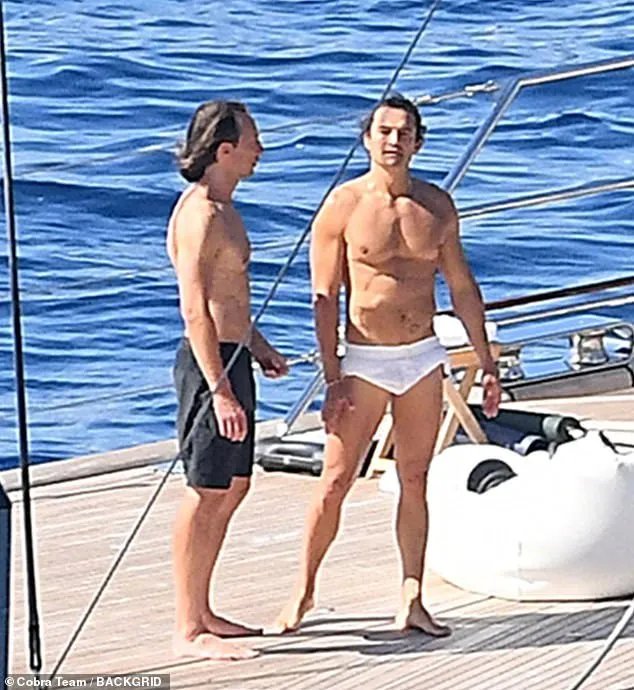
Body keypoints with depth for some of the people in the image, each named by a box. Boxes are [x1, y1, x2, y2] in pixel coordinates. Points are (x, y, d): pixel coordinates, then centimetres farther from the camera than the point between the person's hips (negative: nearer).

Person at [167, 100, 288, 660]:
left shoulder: (221, 208, 15)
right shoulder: (200, 214, -17)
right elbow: (195, 310, -22)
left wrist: (257, 346, 29)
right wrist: (220, 390, -24)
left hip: (229, 357, 11)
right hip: (210, 363, -11)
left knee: (233, 488, 15)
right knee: (206, 495, -7)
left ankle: (202, 613, 23)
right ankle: (189, 630, -2)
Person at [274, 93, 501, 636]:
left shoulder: (437, 205, 5)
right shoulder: (342, 206, -7)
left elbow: (462, 287, 12)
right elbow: (324, 298, -8)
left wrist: (487, 363, 9)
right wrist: (333, 380, -14)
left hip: (423, 358, 4)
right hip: (365, 361, -4)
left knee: (415, 481, 8)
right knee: (335, 482, -3)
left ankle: (412, 601, 13)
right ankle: (304, 591, 11)